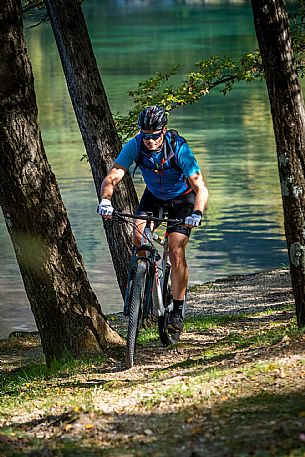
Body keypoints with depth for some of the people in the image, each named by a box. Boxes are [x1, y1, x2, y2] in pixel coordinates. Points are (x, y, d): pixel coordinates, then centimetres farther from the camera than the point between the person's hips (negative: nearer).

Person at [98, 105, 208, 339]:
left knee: (176, 251, -16)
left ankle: (178, 310, -6)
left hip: (182, 198, -3)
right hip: (154, 196, 3)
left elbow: (201, 188, -36)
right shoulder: (135, 146, -25)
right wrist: (105, 200, -50)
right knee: (139, 236, -21)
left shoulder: (178, 148, -33)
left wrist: (197, 213, -54)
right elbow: (112, 177, -30)